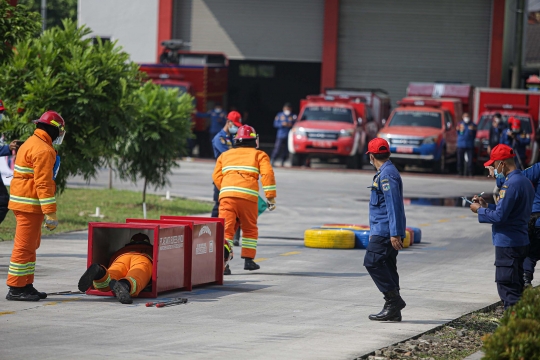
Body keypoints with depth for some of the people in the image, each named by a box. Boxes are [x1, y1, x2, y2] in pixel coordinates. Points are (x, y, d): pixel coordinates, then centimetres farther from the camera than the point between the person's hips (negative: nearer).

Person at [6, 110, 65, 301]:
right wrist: (50, 213, -21)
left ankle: (26, 285, 23)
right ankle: (15, 288, -4)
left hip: (22, 203, 10)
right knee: (24, 246, -6)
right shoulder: (43, 150, -16)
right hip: (31, 206, -10)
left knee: (30, 245, 17)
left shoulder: (31, 143, 16)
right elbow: (43, 184, -21)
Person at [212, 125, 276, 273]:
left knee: (226, 228, -6)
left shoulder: (225, 155, 27)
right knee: (250, 228, 17)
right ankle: (248, 260, 16)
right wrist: (271, 197, 2)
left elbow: (216, 176, 17)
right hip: (248, 196, -1)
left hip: (227, 194, 1)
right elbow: (267, 174, 3)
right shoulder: (259, 155, 18)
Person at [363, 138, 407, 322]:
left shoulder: (386, 175, -14)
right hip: (384, 231, 10)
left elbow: (393, 205, -21)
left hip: (384, 231, -10)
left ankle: (394, 299, -13)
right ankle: (393, 310, 9)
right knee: (387, 265, 9)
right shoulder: (388, 172, 19)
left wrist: (394, 234, -25)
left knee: (372, 262, -13)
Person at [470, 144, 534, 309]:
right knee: (516, 287, 15)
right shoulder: (525, 181, 11)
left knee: (507, 289, -5)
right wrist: (486, 206, 14)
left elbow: (499, 216, -22)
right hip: (521, 242, 10)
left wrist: (480, 210, -6)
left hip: (507, 244, -10)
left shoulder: (511, 184, -20)